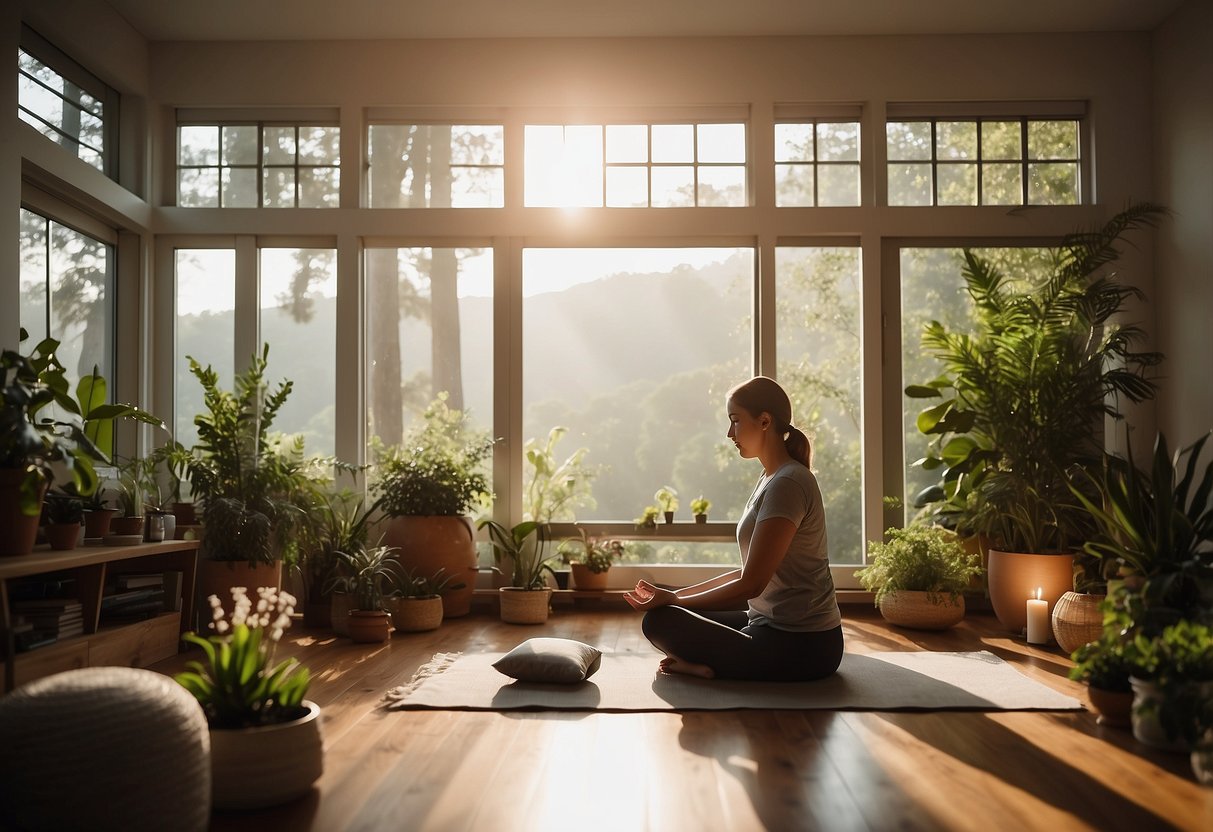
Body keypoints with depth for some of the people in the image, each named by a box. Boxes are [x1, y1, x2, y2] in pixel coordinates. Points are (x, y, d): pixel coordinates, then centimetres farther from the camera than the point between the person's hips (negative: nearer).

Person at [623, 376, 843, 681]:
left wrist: (674, 599, -10)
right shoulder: (772, 479, 12)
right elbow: (749, 572, 15)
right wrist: (677, 595, 9)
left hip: (800, 646, -10)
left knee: (660, 621, -16)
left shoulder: (787, 484, -19)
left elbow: (751, 584, -20)